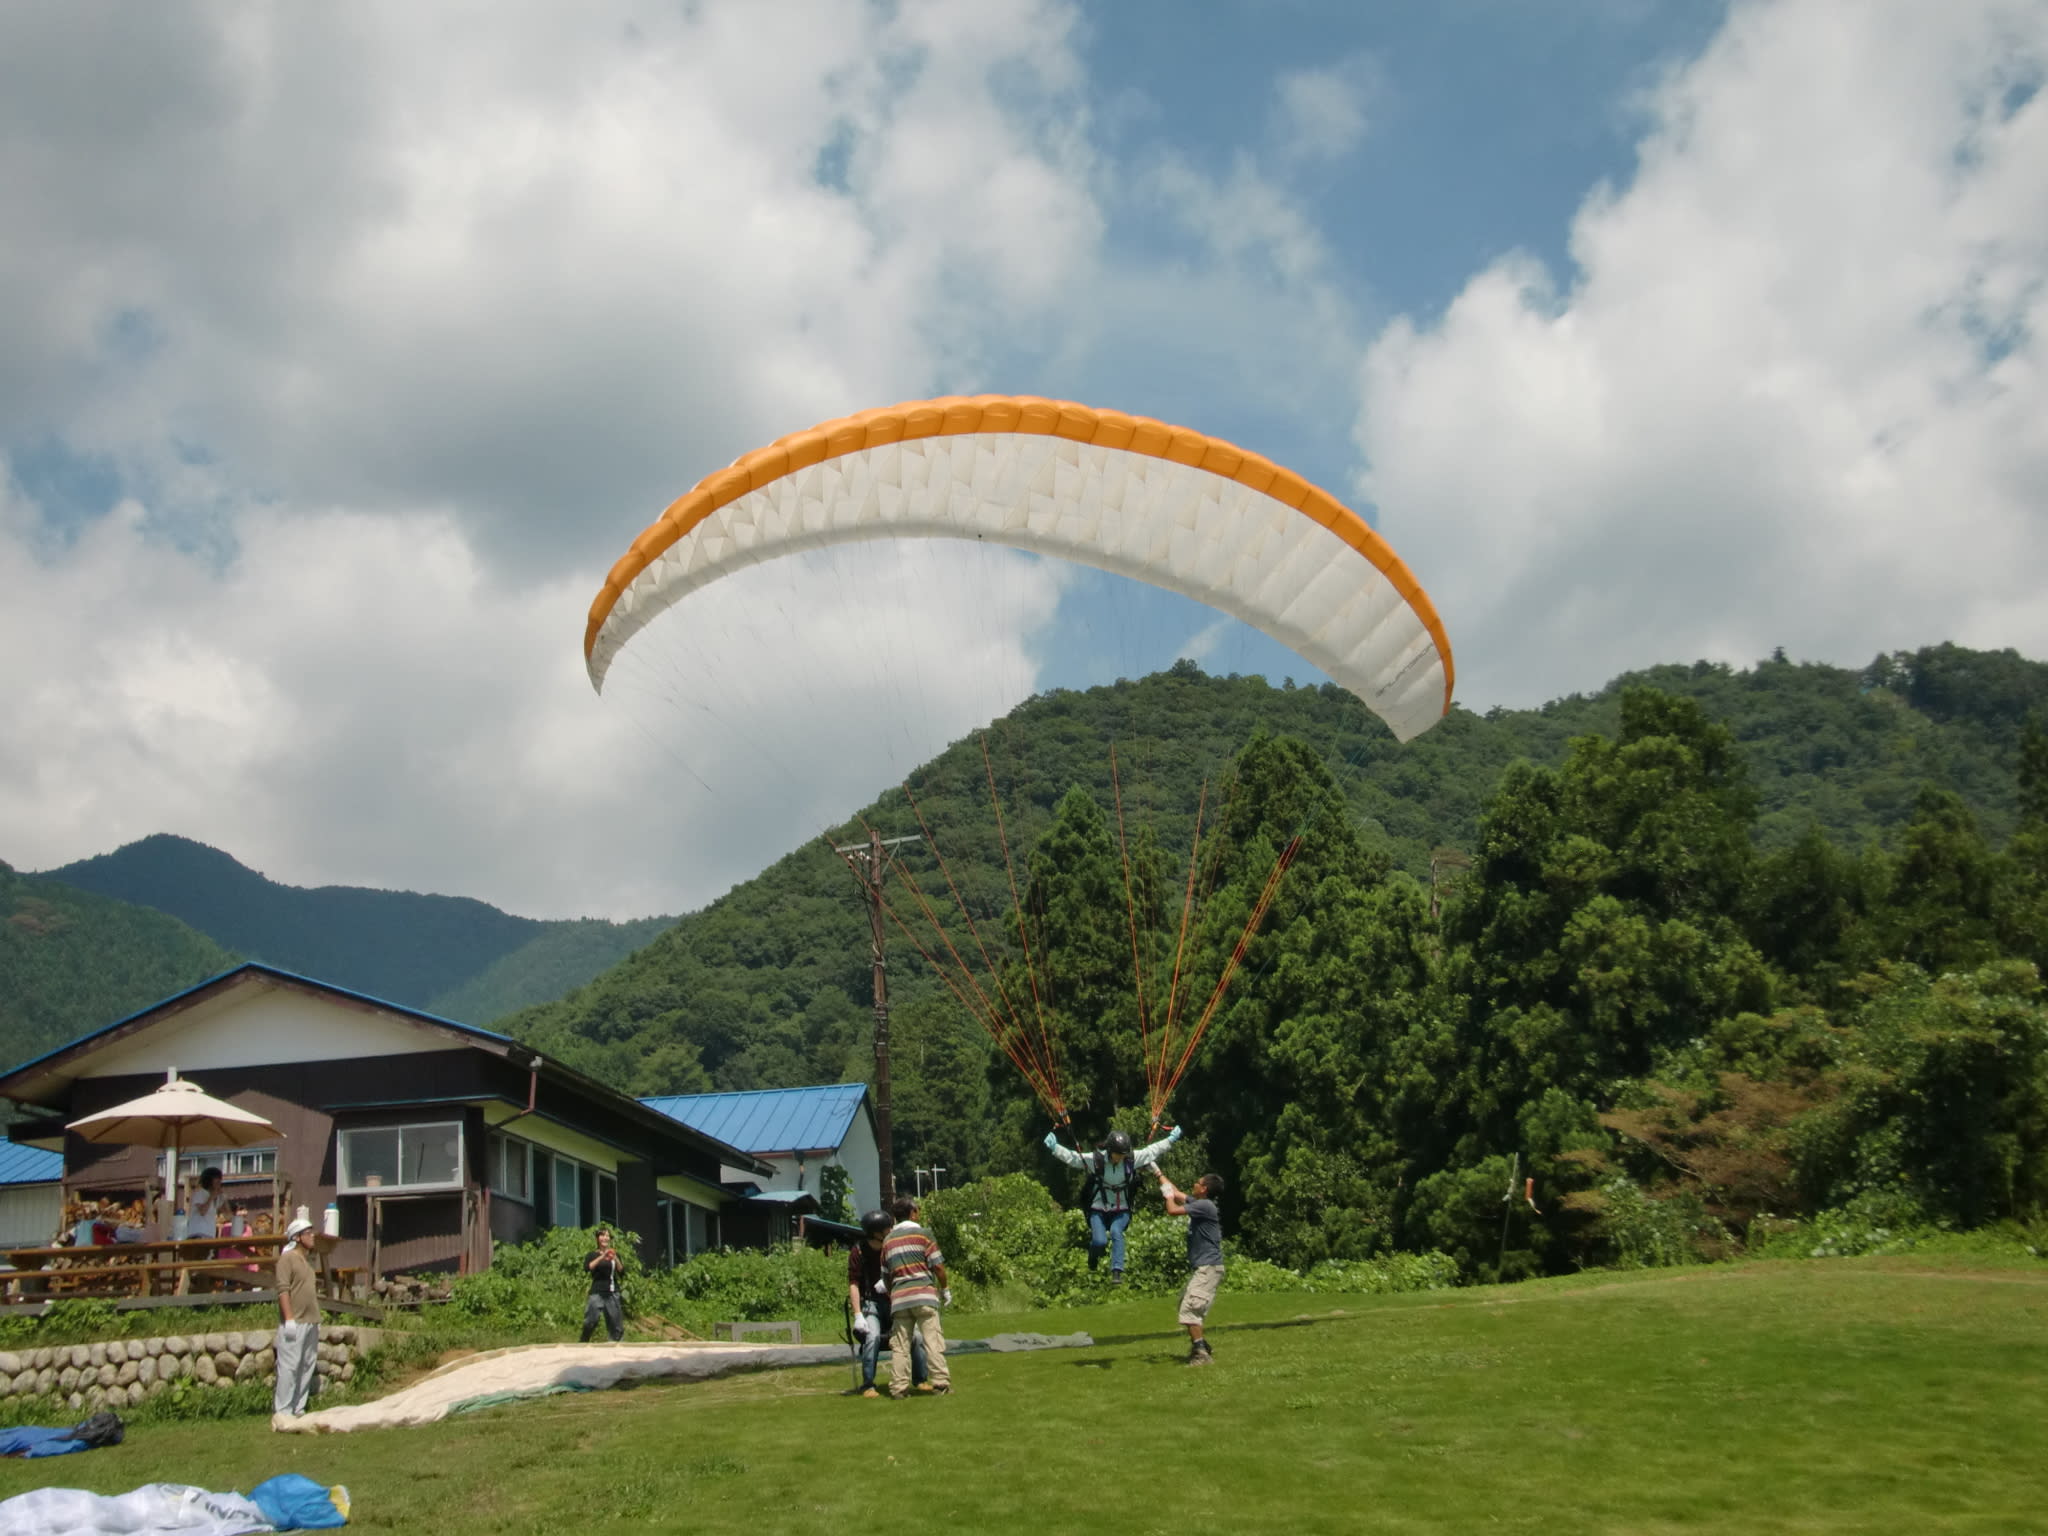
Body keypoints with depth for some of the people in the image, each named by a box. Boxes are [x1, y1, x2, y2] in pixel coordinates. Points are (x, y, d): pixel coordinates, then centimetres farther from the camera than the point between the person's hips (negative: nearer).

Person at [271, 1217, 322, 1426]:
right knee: (289, 1367, -10)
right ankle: (281, 1412, -8)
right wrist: (289, 1318, -21)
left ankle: (298, 1410, 11)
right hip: (294, 1323, -8)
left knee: (307, 1368, 7)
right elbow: (283, 1290, -14)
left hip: (311, 1322, 8)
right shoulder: (287, 1258, -6)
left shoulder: (307, 1260, 19)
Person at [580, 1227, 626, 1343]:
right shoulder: (593, 1255, 6)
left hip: (613, 1293, 3)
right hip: (597, 1293, -3)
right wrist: (602, 1257, -24)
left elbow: (622, 1272, 2)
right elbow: (587, 1267, -14)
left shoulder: (615, 1255, 14)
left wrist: (615, 1259, -13)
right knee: (590, 1323, -14)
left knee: (617, 1326, 4)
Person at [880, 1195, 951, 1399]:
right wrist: (945, 1289, 9)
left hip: (898, 1298, 4)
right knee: (933, 1340, -4)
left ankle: (898, 1387, -1)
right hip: (924, 1294, -4)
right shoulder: (922, 1234, 1)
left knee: (899, 1344, 4)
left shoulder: (888, 1240, 16)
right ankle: (940, 1383, -9)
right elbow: (938, 1265, -3)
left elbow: (885, 1273, 16)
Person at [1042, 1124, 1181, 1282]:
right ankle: (1093, 1258, 20)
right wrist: (1054, 1148, -28)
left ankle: (1117, 1272, -27)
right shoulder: (1096, 1160, -16)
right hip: (1098, 1210, -1)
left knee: (1116, 1232, -29)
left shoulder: (1133, 1159, -10)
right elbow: (1072, 1157, -16)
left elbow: (1153, 1150, 0)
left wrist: (1171, 1139, 1)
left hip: (1121, 1210, 1)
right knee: (1100, 1241, -18)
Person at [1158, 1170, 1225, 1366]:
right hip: (1201, 1268, 10)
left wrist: (1168, 1195, 1)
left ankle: (1201, 1353, -17)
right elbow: (1177, 1194, 29)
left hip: (1208, 1267, -10)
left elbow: (1172, 1210, -19)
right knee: (1185, 1306, 19)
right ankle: (1199, 1346, 28)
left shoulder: (1205, 1206, -15)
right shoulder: (1198, 1203, 13)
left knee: (1190, 1309, -17)